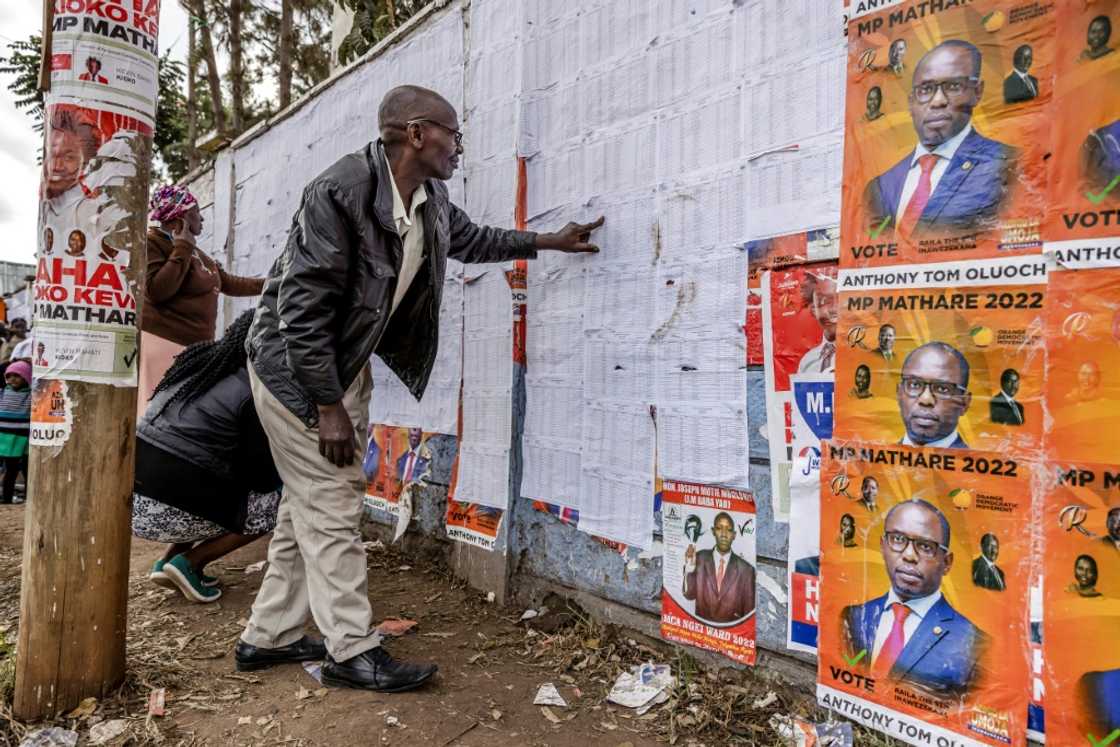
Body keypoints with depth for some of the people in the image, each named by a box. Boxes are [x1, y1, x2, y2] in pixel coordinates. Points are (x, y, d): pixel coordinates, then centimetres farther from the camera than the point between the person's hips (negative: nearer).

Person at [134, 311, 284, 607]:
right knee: (275, 504, 6)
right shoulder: (254, 394, -11)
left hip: (128, 494, 8)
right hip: (168, 510, -8)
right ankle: (190, 562, 0)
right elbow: (259, 476, -5)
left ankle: (167, 560, 16)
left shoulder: (198, 360, 11)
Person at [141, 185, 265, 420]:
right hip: (163, 344, -8)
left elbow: (229, 283, 26)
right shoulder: (151, 242, -6)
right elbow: (156, 291, -19)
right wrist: (182, 249, -12)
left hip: (196, 347, 9)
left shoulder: (195, 251, 20)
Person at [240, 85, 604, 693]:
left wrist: (550, 242, 22)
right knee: (332, 509, -5)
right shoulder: (341, 191, -24)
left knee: (309, 506, 12)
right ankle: (352, 651, 6)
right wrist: (329, 408, -24)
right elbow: (303, 307, -25)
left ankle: (268, 636, 25)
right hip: (293, 367, -8)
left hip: (346, 366, 8)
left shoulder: (431, 200, 1)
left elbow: (472, 240, 23)